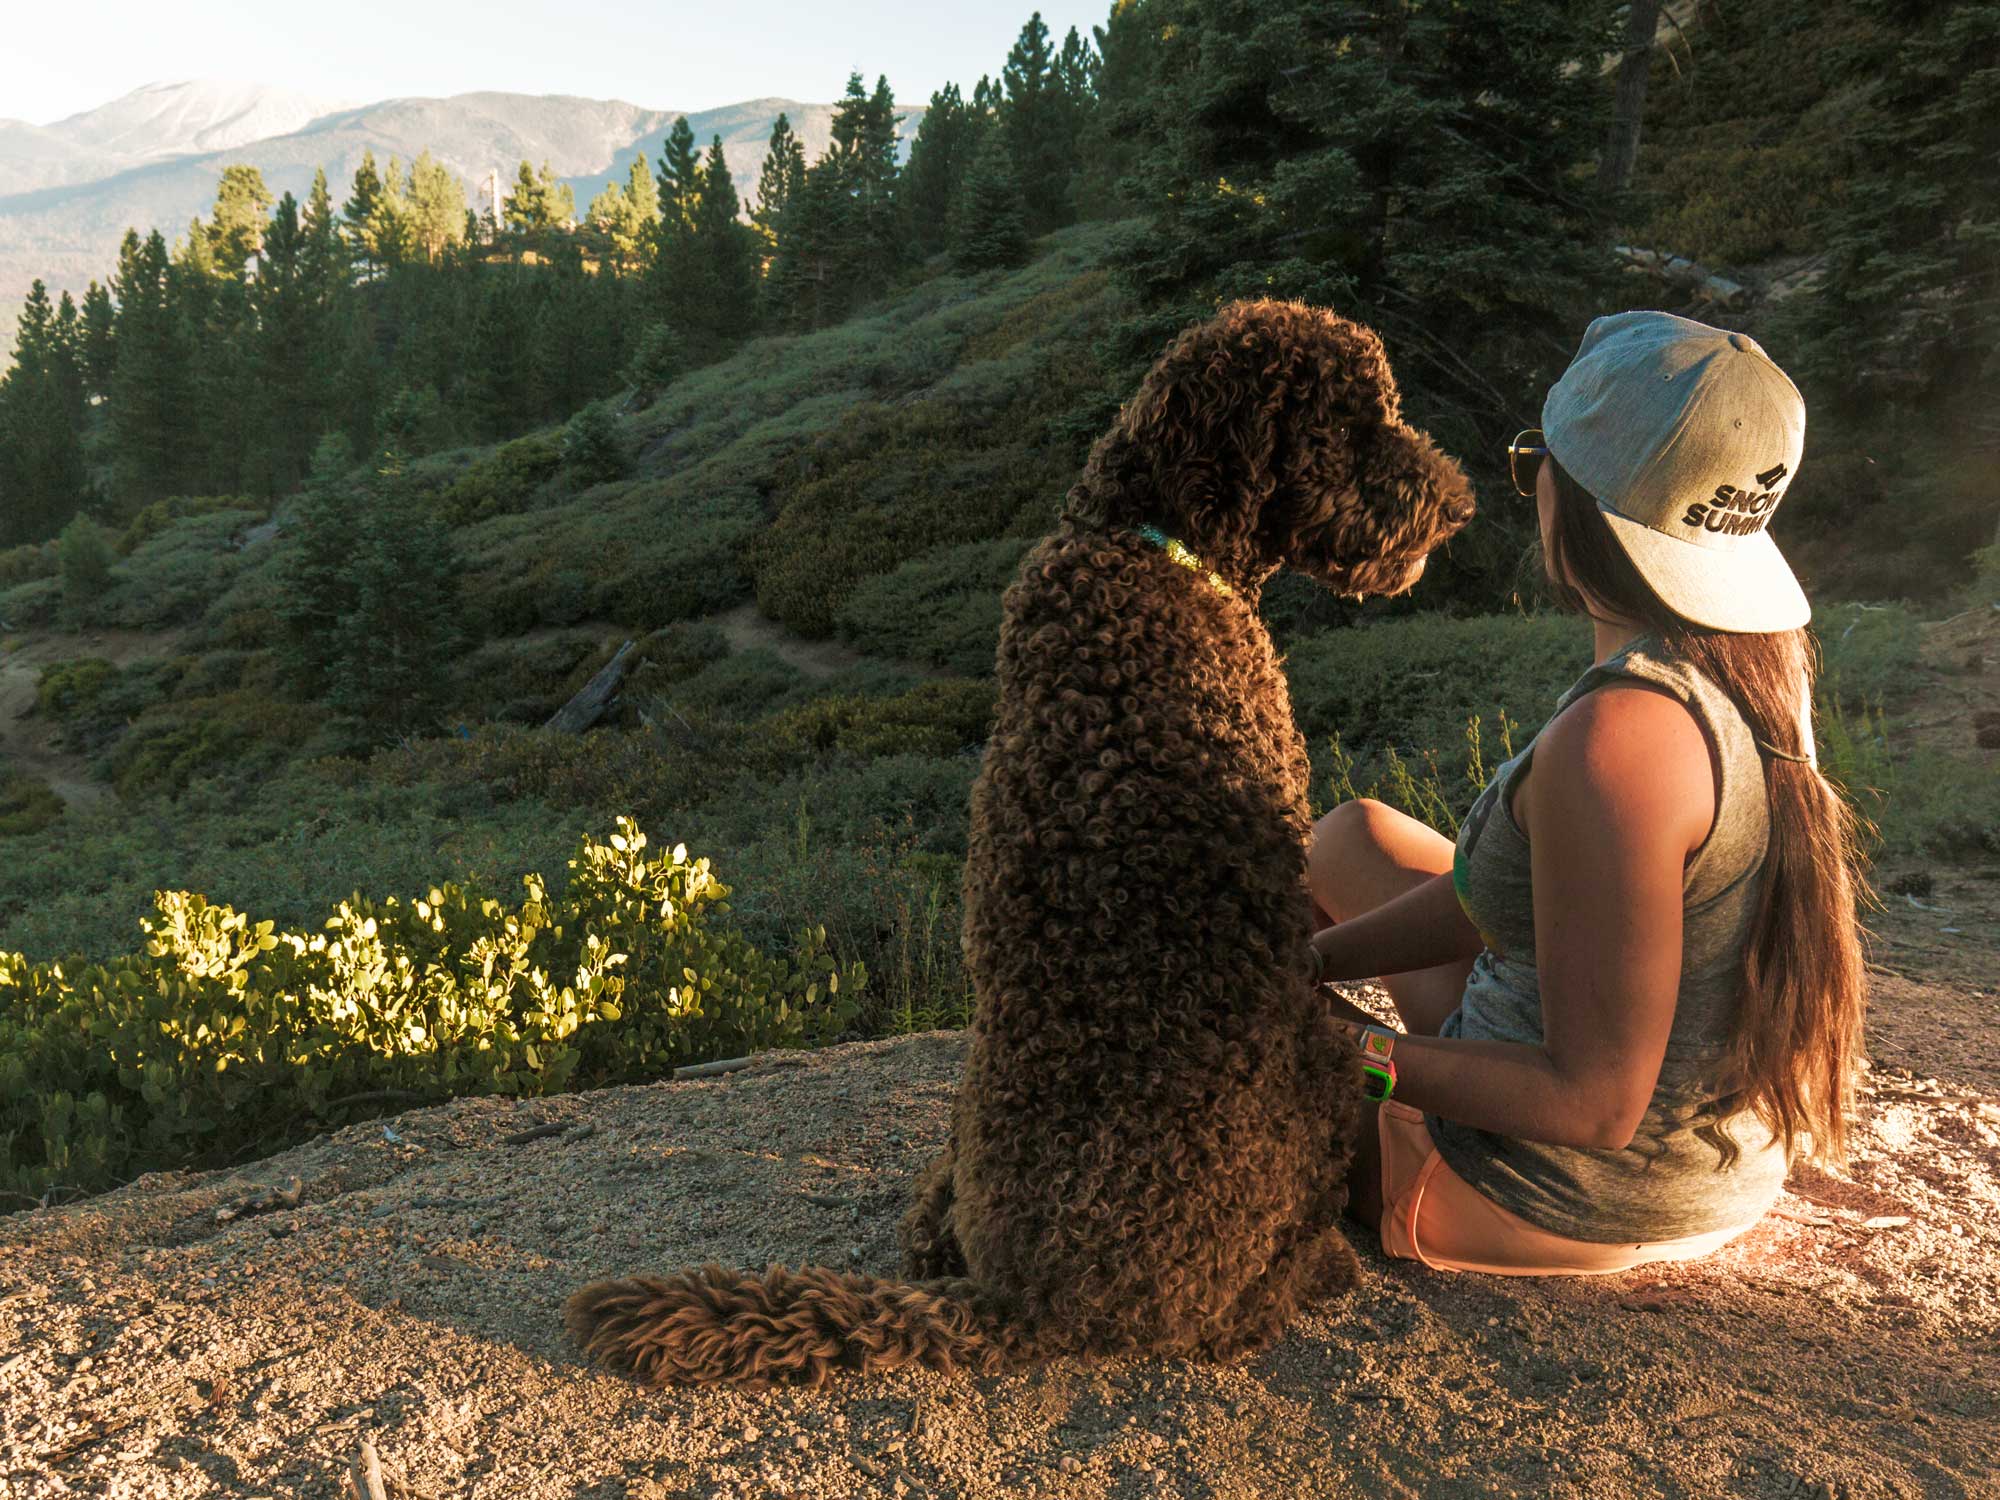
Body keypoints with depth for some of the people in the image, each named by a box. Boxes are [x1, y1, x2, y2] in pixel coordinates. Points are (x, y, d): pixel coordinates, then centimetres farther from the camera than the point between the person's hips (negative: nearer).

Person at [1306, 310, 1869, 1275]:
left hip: (1557, 1200, -8)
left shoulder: (1619, 740, -35)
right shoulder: (1755, 658, -6)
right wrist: (1308, 962, 1)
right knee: (1348, 835, 21)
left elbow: (1596, 1105, -30)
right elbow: (1511, 883, 2)